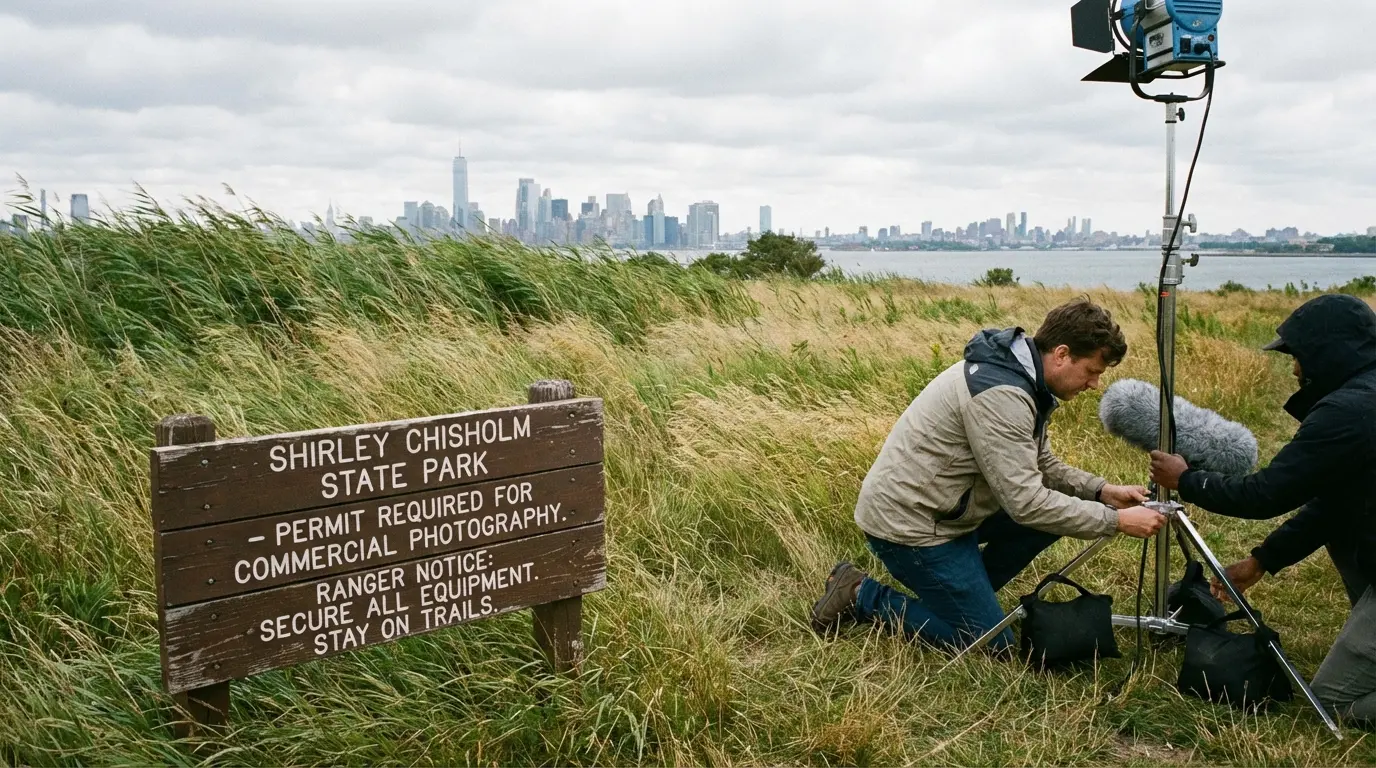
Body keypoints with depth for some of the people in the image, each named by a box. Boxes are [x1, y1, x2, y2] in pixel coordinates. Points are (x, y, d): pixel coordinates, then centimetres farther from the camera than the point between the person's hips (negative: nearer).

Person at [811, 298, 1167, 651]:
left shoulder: (1022, 373, 4)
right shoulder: (1000, 394, -27)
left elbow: (1041, 466, 14)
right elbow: (1026, 502, -28)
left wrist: (1102, 491, 0)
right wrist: (1116, 520, -21)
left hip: (947, 509, 10)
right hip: (907, 524, -10)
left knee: (1054, 511, 9)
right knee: (991, 645, -2)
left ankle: (964, 593, 17)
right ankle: (861, 596, 3)